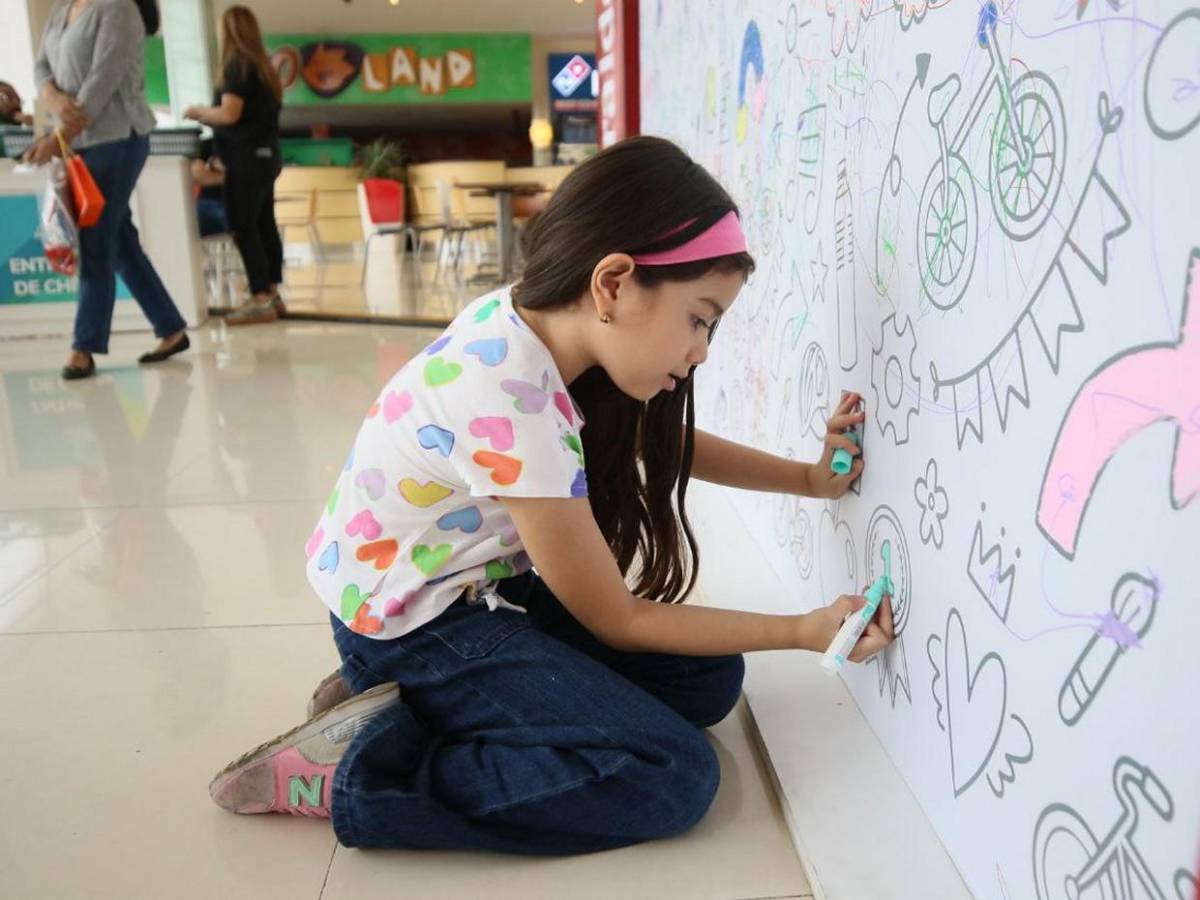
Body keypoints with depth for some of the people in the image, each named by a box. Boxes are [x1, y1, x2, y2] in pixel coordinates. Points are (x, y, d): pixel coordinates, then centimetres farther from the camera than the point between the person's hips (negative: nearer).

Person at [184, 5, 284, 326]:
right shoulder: (261, 65, 15)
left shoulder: (237, 65, -11)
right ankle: (272, 293, 14)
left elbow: (229, 114, -17)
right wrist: (208, 117, 18)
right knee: (264, 226, 10)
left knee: (244, 229, -8)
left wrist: (199, 112, 1)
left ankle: (261, 300, -10)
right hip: (264, 154, 9)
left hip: (247, 158, -9)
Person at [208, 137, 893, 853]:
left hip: (480, 582, 9)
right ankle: (359, 767, -10)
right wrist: (804, 630, -14)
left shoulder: (534, 315, -10)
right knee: (675, 779, -16)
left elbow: (664, 442, 9)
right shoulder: (514, 413, -33)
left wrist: (810, 478, 0)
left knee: (709, 681, 6)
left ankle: (412, 697, 7)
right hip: (412, 624, -9)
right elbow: (619, 620, -18)